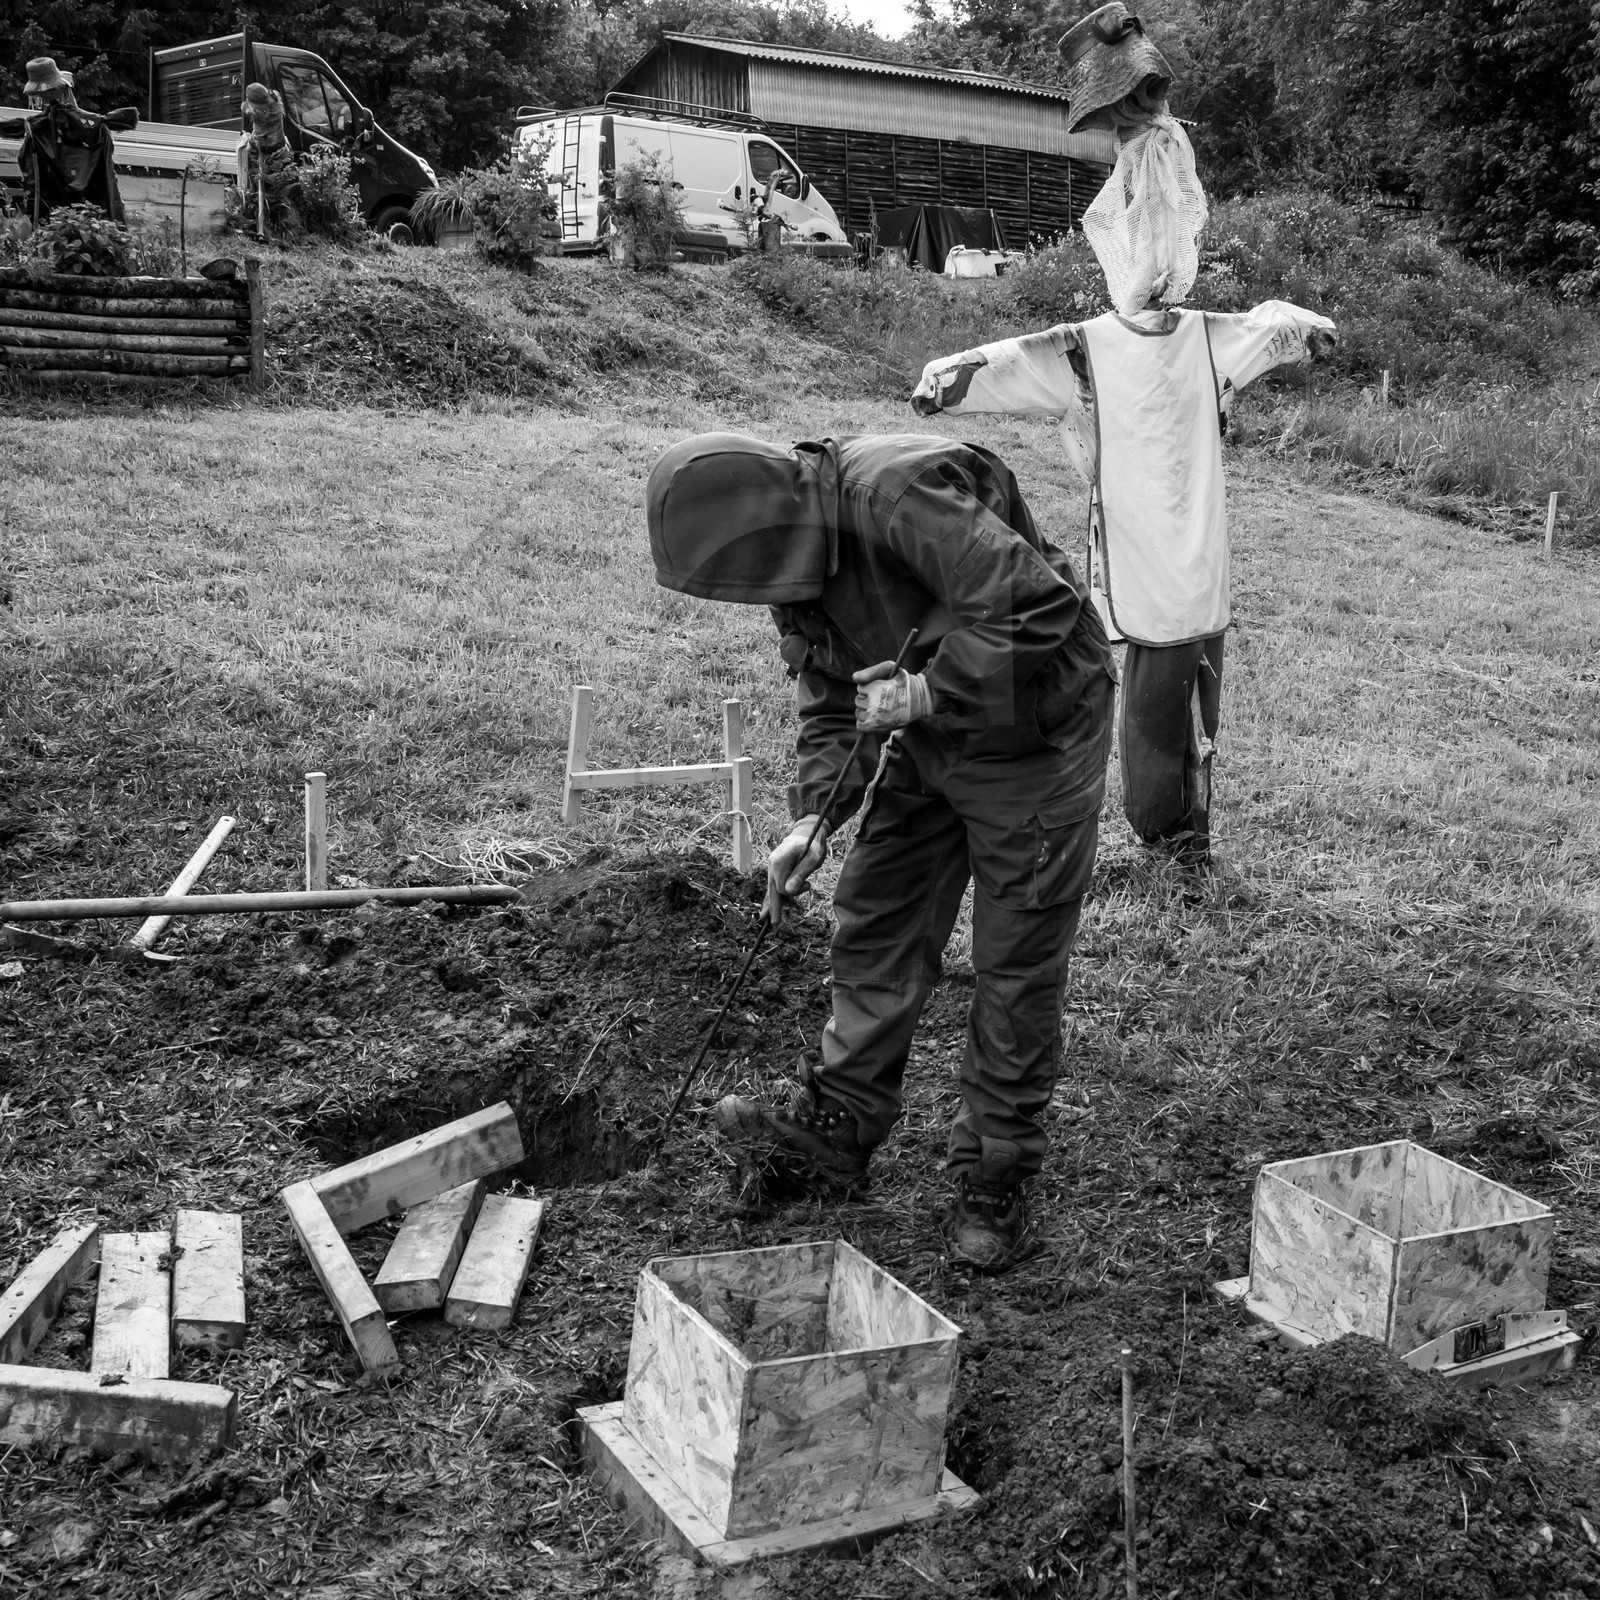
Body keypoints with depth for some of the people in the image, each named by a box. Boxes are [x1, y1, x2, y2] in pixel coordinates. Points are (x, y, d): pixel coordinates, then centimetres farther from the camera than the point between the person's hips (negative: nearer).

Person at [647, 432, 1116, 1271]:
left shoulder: (901, 498, -29)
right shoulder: (795, 557, 0)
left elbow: (1038, 607, -34)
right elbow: (832, 706, 7)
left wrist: (932, 689, -29)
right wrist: (813, 817, -7)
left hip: (1031, 736, -8)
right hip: (919, 739, 8)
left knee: (1016, 965, 1)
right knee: (875, 926, 10)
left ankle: (994, 1179, 15)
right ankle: (836, 1127, 24)